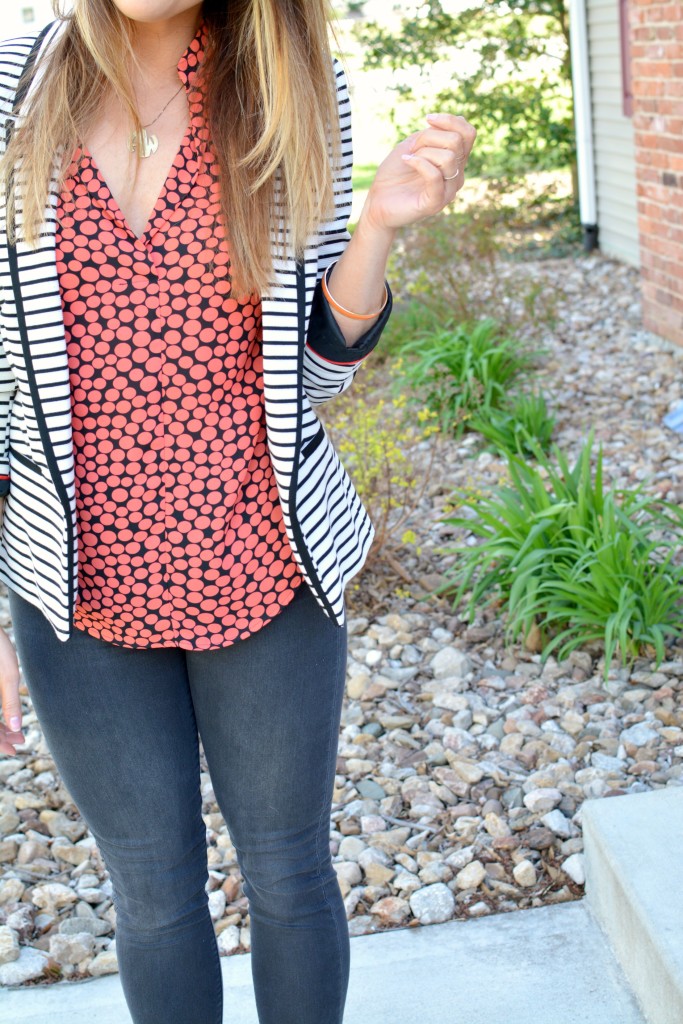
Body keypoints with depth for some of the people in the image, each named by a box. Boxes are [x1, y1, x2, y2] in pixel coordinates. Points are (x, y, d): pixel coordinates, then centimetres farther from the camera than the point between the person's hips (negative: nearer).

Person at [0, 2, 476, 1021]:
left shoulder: (294, 97, -4)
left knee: (290, 877, 16)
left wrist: (381, 221, -17)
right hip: (83, 591, 0)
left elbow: (318, 366, 0)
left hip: (263, 572, 0)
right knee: (154, 892, 17)